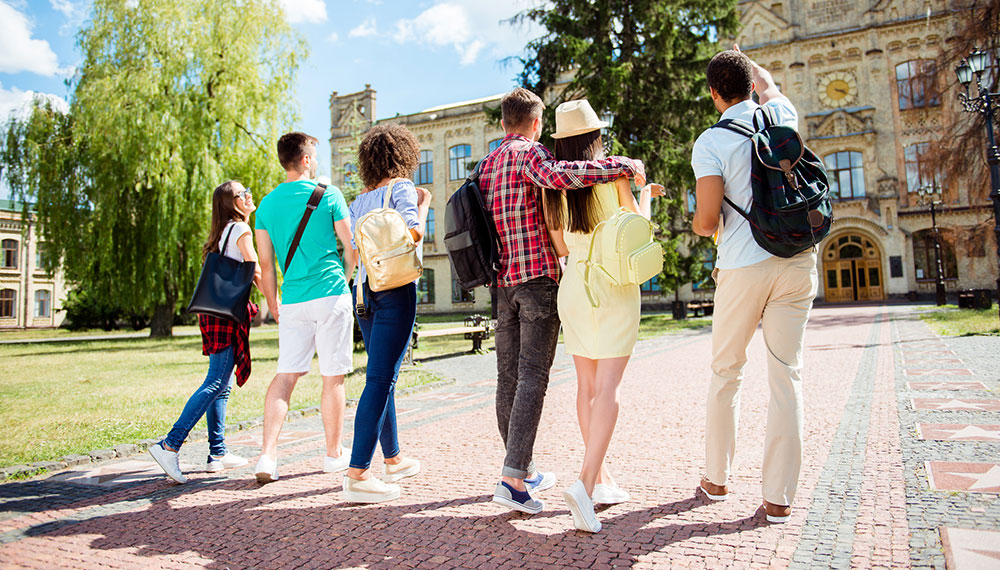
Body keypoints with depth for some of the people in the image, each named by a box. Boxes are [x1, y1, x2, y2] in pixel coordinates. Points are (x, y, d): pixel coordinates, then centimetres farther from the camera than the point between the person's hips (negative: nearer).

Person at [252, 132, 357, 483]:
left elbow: (266, 264, 9)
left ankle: (267, 455, 0)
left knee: (286, 374, 8)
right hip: (330, 296, -4)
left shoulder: (267, 204, 8)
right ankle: (334, 454, 16)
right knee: (333, 377, 5)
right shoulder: (328, 195, -3)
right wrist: (345, 281, 18)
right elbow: (351, 248, 0)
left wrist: (273, 305, 18)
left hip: (292, 301, 4)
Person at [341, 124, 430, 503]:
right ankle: (358, 475, -10)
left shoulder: (360, 199, 16)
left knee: (382, 375, 15)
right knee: (380, 379, -9)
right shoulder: (401, 187, -2)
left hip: (364, 288, 7)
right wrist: (423, 204, 2)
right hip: (395, 288, -7)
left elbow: (354, 254, 16)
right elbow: (414, 232, -16)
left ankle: (393, 459, 27)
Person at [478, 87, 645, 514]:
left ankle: (522, 470, 20)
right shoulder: (529, 153, -5)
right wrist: (623, 166, -19)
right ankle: (513, 477, -9)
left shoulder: (486, 165, 19)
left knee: (508, 376, 9)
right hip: (539, 276, -7)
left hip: (503, 281, 8)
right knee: (532, 377, -7)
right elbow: (558, 175, -27)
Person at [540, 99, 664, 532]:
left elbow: (560, 246, 7)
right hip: (613, 285, -4)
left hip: (573, 284, 4)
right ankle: (586, 483, -16)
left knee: (587, 384, 10)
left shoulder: (552, 185, 4)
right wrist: (644, 193, 19)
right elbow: (639, 226, 2)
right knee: (608, 385, -5)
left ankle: (601, 480, 18)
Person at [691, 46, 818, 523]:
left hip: (743, 267, -3)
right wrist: (742, 59, 48)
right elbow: (768, 86, 32)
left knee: (726, 372, 12)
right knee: (786, 374, 5)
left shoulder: (710, 142, -5)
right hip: (797, 261, 3)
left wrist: (697, 225, 13)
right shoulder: (782, 116, 8)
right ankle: (778, 497, 8)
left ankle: (717, 478, 24)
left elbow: (707, 221, -10)